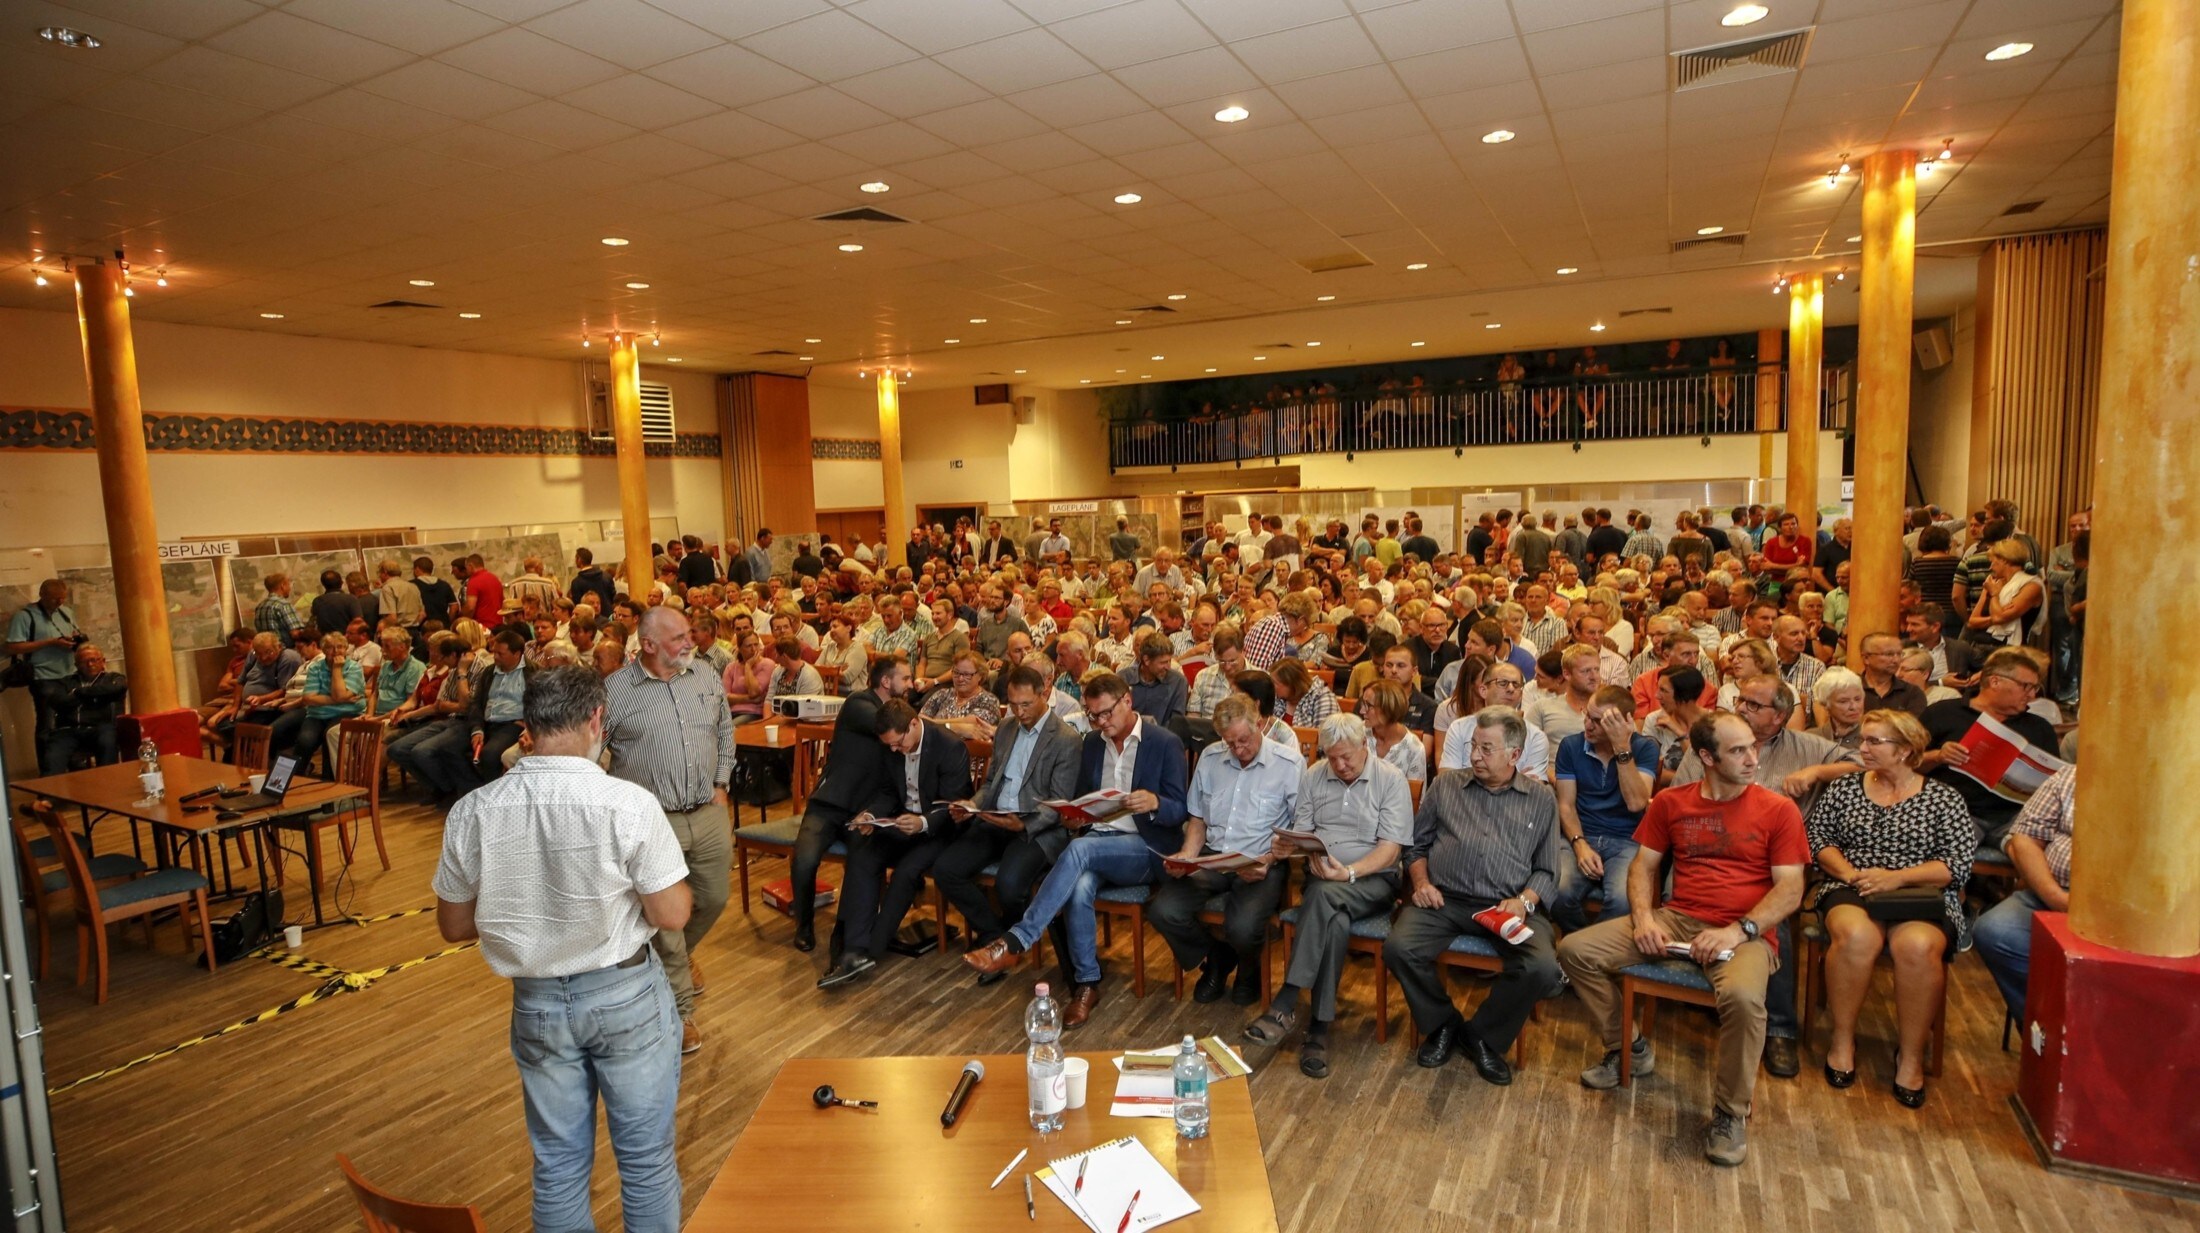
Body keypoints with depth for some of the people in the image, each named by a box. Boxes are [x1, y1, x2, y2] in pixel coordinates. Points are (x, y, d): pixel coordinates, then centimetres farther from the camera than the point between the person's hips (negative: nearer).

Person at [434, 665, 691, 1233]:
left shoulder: (471, 813, -11)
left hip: (536, 1001, 4)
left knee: (558, 1162, 21)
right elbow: (671, 915, -17)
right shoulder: (629, 804, -23)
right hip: (625, 995, -3)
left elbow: (453, 925, 1)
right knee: (647, 1157, 16)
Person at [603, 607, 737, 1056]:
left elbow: (726, 733, 15)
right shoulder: (616, 690, -8)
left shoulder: (706, 680, 4)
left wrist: (721, 784, 8)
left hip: (709, 815, 4)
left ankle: (681, 954, 47)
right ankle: (682, 1012, 17)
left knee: (714, 898, 16)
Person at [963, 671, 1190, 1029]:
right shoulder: (1092, 742, 13)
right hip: (1097, 839, 5)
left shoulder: (1165, 743, -4)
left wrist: (1154, 803, -28)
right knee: (1079, 888, -30)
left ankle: (1014, 942, -32)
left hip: (1146, 851, -4)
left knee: (1080, 849, -33)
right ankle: (1086, 984, -12)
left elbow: (1180, 813, -5)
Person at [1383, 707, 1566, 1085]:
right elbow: (1417, 844, 18)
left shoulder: (1541, 799, 13)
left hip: (1508, 905, 0)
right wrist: (1421, 881, 0)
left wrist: (1523, 901, -9)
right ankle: (1442, 1023, 5)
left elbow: (1547, 870, 10)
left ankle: (1483, 1036, 2)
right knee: (1399, 948, -26)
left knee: (1542, 968, -28)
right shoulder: (1445, 785, 14)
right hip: (1444, 899, 0)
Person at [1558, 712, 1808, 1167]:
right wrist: (1644, 917, -7)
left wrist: (1739, 931, -18)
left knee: (1742, 996, -37)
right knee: (1575, 950, -11)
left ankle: (1731, 1114, -11)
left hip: (1745, 932, -4)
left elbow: (1790, 890, -4)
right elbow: (1643, 866, 11)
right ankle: (1630, 1050, 12)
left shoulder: (1778, 810, 1)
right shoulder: (1670, 803, 10)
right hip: (1675, 919, 4)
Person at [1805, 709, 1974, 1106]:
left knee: (1918, 946, -35)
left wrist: (1896, 877, -13)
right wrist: (1848, 871, -8)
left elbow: (1958, 865, 0)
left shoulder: (1945, 800, 9)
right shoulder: (1844, 788, 15)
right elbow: (1817, 836, 10)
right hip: (1850, 891, 1)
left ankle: (1912, 1055, -14)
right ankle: (1842, 1040, -15)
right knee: (1856, 935, -35)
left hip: (1921, 898, -1)